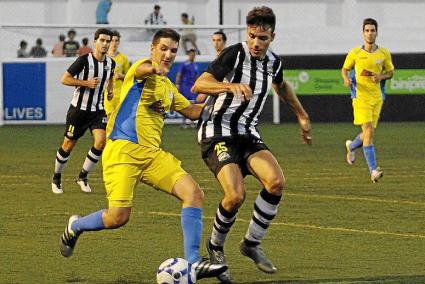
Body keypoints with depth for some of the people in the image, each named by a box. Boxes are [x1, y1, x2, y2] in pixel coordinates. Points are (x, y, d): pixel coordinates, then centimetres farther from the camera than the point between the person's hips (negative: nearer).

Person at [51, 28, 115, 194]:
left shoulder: (110, 63, 2)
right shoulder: (84, 60, -15)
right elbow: (65, 79, -14)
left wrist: (110, 89, 7)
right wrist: (87, 83, -21)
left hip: (98, 110, 4)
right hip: (78, 110, -4)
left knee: (100, 142, -14)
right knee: (69, 145, 4)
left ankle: (82, 177, 5)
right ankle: (56, 178, 25)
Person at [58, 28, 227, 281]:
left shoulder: (169, 87, 22)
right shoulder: (144, 69, -2)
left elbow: (192, 111, 36)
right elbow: (142, 70, -29)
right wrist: (154, 69, -54)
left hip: (152, 154, 7)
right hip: (123, 149, -7)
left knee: (194, 193, -13)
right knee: (119, 217, -15)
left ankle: (193, 262, -13)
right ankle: (75, 226, 18)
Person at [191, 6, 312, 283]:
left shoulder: (273, 63, 6)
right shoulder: (234, 54, -14)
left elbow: (281, 85, 32)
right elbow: (198, 85, -24)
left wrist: (302, 116, 38)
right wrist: (230, 86, -41)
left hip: (247, 133, 6)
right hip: (218, 132, -6)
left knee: (276, 181, -20)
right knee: (236, 195, -24)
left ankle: (252, 243, 1)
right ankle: (216, 246, 5)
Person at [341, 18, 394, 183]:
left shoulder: (384, 54, 5)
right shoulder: (355, 53, 0)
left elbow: (390, 72, 15)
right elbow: (345, 69, 13)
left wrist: (381, 77, -7)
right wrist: (346, 79, -10)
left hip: (377, 97, 3)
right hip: (361, 96, -3)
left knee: (368, 133, 8)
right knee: (368, 131, -16)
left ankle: (351, 146, 44)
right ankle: (373, 170, -17)